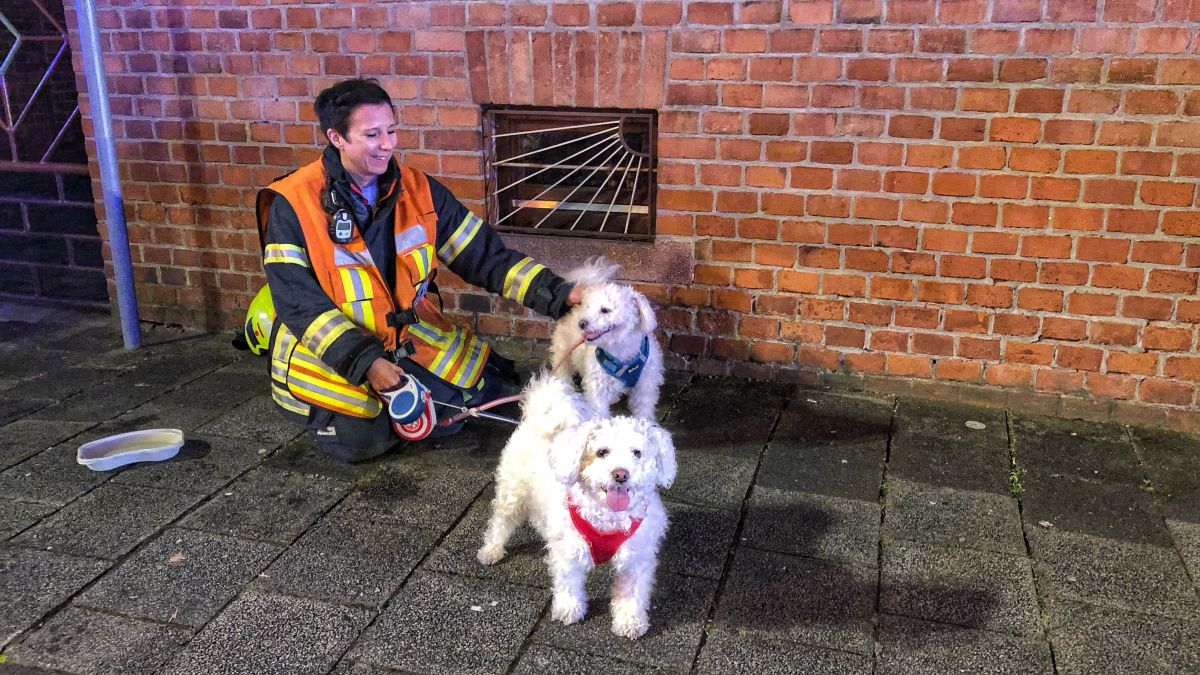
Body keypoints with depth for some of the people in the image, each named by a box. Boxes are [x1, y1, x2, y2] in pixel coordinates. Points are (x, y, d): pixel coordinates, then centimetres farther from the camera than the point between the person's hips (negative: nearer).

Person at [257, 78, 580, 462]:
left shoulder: (419, 191, -6)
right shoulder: (292, 206, -16)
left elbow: (486, 257, -7)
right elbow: (301, 305, -18)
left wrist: (560, 294, -20)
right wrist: (366, 363, -30)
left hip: (412, 333, 3)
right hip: (329, 349, -3)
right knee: (363, 440, -17)